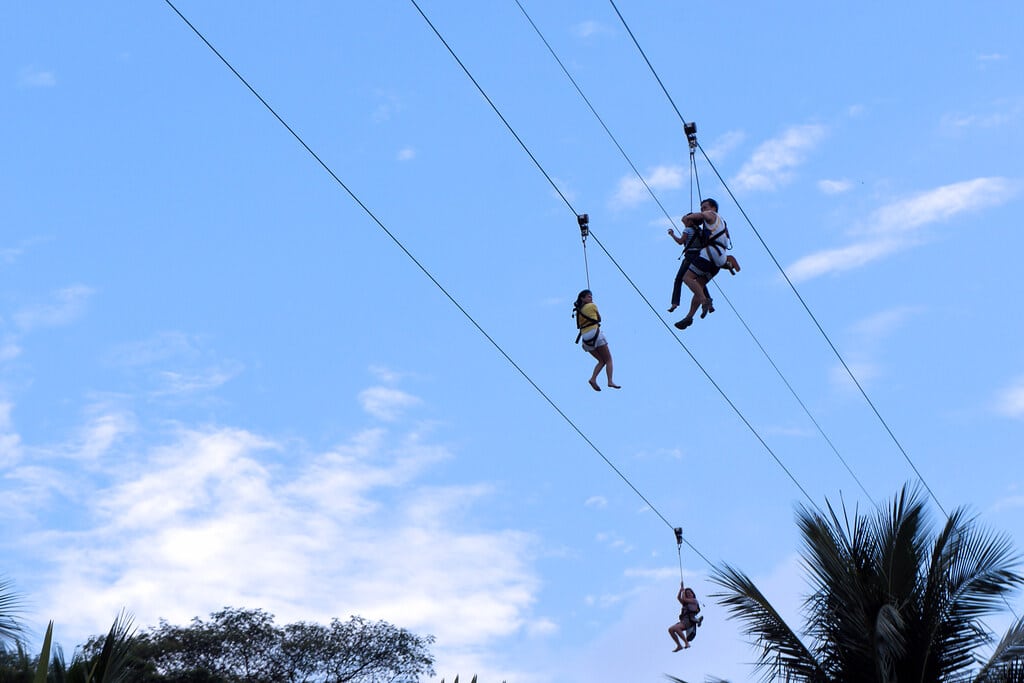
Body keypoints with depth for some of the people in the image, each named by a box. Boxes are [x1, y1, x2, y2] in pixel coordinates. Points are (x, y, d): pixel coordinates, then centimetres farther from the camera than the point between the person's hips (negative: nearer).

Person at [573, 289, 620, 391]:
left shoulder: (578, 311, 17)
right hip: (595, 333, -6)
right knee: (608, 359, 2)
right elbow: (599, 319, 16)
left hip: (585, 338, 6)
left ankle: (593, 378, -8)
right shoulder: (592, 306, 3)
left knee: (602, 361, 14)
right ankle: (610, 381, -15)